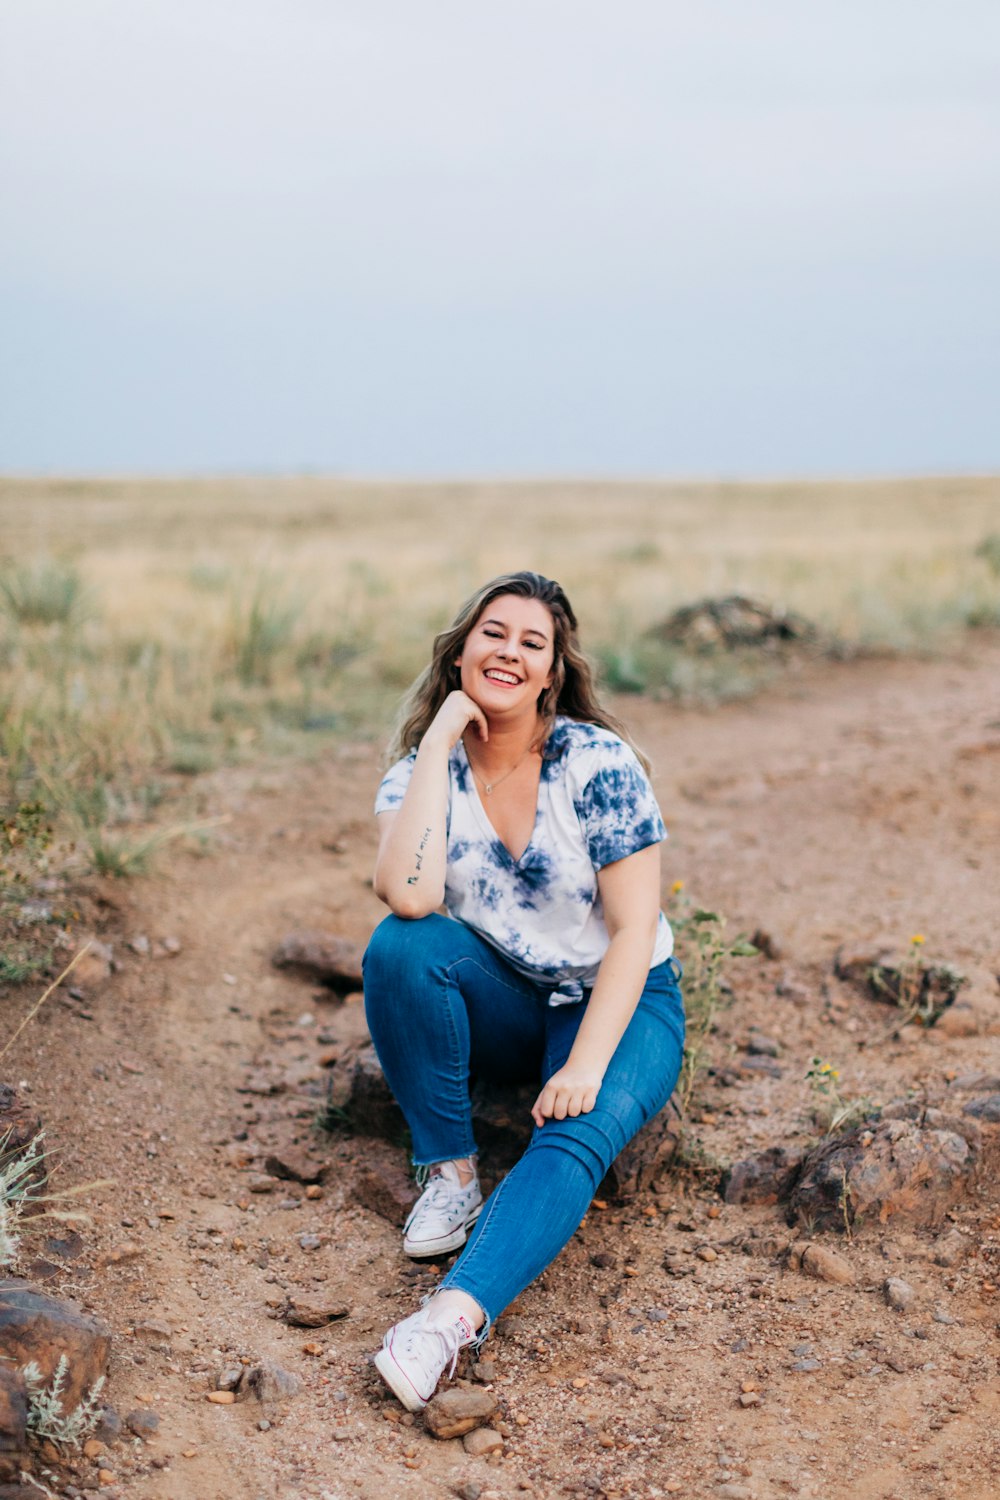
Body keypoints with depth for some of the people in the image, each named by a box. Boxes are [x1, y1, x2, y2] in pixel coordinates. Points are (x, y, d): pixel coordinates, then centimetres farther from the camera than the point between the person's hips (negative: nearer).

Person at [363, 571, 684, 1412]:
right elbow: (410, 896, -28)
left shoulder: (600, 764, -16)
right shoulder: (424, 767, -8)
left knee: (577, 1134, -32)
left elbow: (635, 929, -17)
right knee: (400, 946, -27)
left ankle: (457, 1312, -48)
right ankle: (450, 1174, -15)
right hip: (502, 1001, 3)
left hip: (618, 1002, -3)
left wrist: (585, 1065, -27)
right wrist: (439, 742, -25)